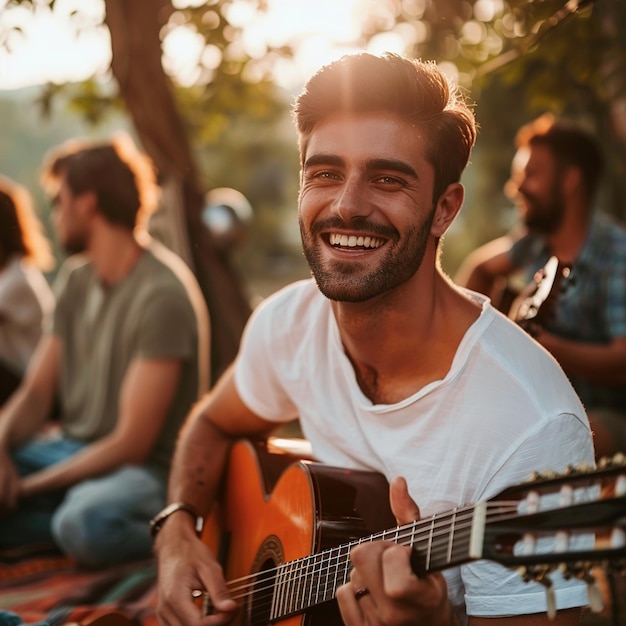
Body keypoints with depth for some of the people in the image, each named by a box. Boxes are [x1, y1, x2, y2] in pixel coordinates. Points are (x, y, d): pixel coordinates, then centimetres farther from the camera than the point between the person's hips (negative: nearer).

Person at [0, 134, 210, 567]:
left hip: (147, 470, -7)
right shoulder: (76, 278, 9)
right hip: (72, 448, 7)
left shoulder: (163, 294, -17)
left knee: (84, 521, -39)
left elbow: (131, 443, -19)